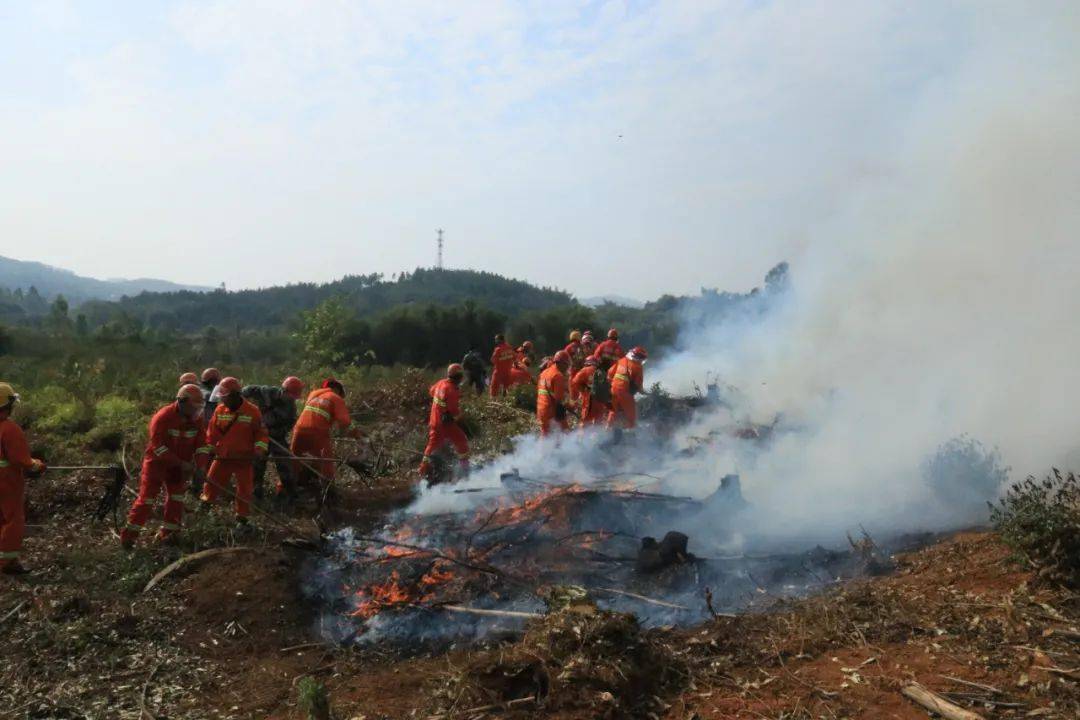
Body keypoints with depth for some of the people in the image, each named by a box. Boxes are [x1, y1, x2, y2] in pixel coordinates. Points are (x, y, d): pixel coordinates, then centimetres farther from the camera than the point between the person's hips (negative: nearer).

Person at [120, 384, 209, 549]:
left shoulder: (197, 420, -7)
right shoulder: (163, 417, -23)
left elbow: (202, 445, -4)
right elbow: (159, 447, -26)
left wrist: (199, 465, -21)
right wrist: (181, 463, -29)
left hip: (179, 465, 5)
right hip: (156, 462, -5)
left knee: (176, 497, 4)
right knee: (147, 497, -5)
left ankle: (167, 532, 15)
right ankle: (129, 534, 2)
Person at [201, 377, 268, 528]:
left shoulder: (252, 411, -11)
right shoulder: (220, 410, -2)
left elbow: (261, 432, -5)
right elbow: (212, 432, 7)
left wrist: (260, 448, -17)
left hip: (244, 458, -2)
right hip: (223, 457, 3)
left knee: (244, 489, 5)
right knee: (211, 482, 8)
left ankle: (241, 518, 20)